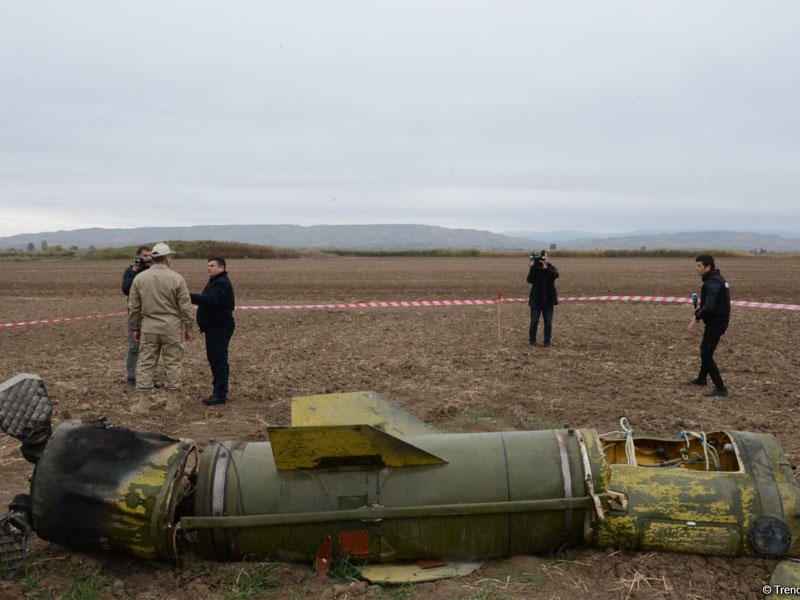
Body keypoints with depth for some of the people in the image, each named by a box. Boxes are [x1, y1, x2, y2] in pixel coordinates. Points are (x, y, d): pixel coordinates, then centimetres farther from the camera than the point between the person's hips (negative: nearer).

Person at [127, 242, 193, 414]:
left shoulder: (139, 278, 2)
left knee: (145, 362, 8)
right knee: (173, 363, 6)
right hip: (172, 327, -2)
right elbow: (185, 307, -5)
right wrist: (188, 328, 5)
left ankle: (143, 402, 9)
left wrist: (135, 328, 17)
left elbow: (133, 307, 6)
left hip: (148, 327, 2)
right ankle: (172, 401, 12)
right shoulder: (177, 279, -7)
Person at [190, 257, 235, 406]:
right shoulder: (215, 282, 19)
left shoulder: (222, 284, -16)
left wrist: (189, 297, -39)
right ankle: (219, 392, 22)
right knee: (214, 360, 14)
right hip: (213, 328, 11)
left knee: (219, 361, -9)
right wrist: (204, 324, 19)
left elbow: (210, 300, -32)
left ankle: (220, 395, -6)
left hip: (220, 329, -11)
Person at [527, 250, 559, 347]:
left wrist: (545, 267, -29)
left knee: (548, 322, 4)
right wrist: (532, 267, -23)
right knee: (534, 321, 1)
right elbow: (530, 280, -17)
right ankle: (532, 341, 16)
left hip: (548, 300, 1)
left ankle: (547, 342, 14)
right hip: (536, 300, -1)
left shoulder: (551, 268, 1)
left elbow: (556, 275, -21)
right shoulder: (534, 269, -2)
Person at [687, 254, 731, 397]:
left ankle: (720, 389, -9)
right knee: (705, 348, 26)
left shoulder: (712, 283, -23)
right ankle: (702, 378, 46)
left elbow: (709, 306, -33)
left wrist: (697, 317, -26)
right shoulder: (718, 278, 10)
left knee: (706, 354, -10)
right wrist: (701, 303, 12)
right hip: (720, 321, 11)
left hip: (715, 323, -11)